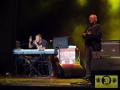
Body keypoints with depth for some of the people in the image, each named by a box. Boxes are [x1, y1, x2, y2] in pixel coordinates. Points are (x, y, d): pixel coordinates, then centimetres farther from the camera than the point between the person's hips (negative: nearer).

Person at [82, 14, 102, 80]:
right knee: (88, 61, 6)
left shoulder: (98, 26, -1)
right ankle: (88, 75, 11)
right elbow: (84, 34, 21)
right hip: (88, 46, 7)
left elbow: (99, 36, -13)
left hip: (95, 47, -7)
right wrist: (84, 35, -1)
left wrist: (90, 34, -17)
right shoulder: (88, 27, 20)